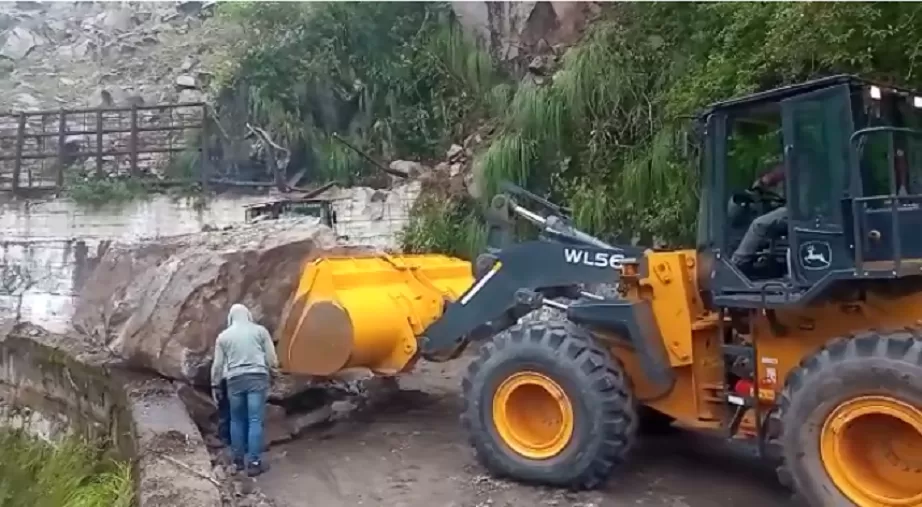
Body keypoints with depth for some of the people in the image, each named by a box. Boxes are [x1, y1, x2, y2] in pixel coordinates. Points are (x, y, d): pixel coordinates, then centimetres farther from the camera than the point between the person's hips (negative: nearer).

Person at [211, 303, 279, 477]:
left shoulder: (223, 336, 10)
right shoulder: (260, 330, 5)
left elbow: (218, 364, 10)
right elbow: (271, 357, 4)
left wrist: (215, 385, 20)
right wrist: (273, 373, 20)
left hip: (235, 380, 2)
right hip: (257, 377, -2)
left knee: (237, 420, 15)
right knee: (255, 421, -2)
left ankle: (239, 460, 21)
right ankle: (254, 463, -2)